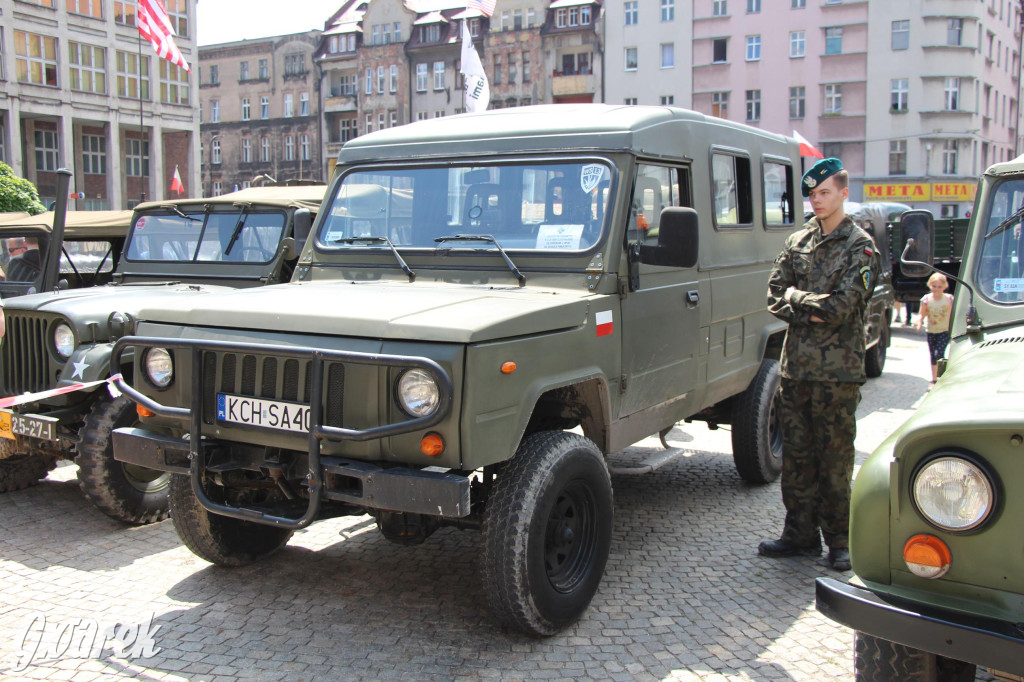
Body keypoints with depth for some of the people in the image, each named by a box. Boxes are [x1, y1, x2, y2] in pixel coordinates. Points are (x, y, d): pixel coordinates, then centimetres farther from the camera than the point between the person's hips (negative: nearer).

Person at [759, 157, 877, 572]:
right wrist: (813, 311, -10)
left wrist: (795, 297, -4)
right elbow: (774, 297, 5)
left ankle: (839, 541, 12)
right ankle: (800, 534, 19)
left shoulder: (860, 247, -4)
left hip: (837, 368, -5)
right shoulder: (797, 243, 12)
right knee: (796, 455, 9)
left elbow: (842, 306, -15)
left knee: (835, 459, 2)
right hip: (796, 364, 5)